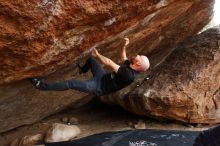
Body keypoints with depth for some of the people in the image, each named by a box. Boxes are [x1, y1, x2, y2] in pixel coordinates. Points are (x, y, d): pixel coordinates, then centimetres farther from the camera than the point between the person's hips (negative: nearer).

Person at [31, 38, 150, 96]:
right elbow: (123, 57, 15)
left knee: (70, 84, -13)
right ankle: (82, 70, 57)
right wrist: (124, 46, -2)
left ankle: (43, 86, 1)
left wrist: (97, 55, -22)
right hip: (104, 77, 9)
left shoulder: (129, 75, -35)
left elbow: (110, 64, -32)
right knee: (91, 60, 24)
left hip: (99, 87, -9)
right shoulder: (130, 66, -6)